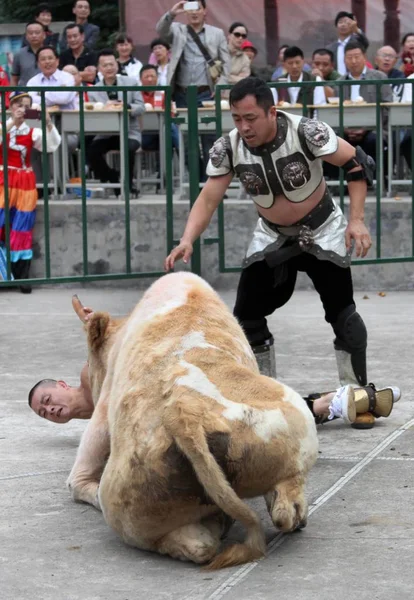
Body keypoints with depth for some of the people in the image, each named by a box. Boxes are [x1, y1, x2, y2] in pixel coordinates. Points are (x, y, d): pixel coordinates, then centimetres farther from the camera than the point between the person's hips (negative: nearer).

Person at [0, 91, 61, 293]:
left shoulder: (32, 132, 7)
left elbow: (52, 146, -3)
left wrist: (49, 124, -15)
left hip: (25, 182, 2)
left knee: (22, 230, 3)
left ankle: (22, 276, 6)